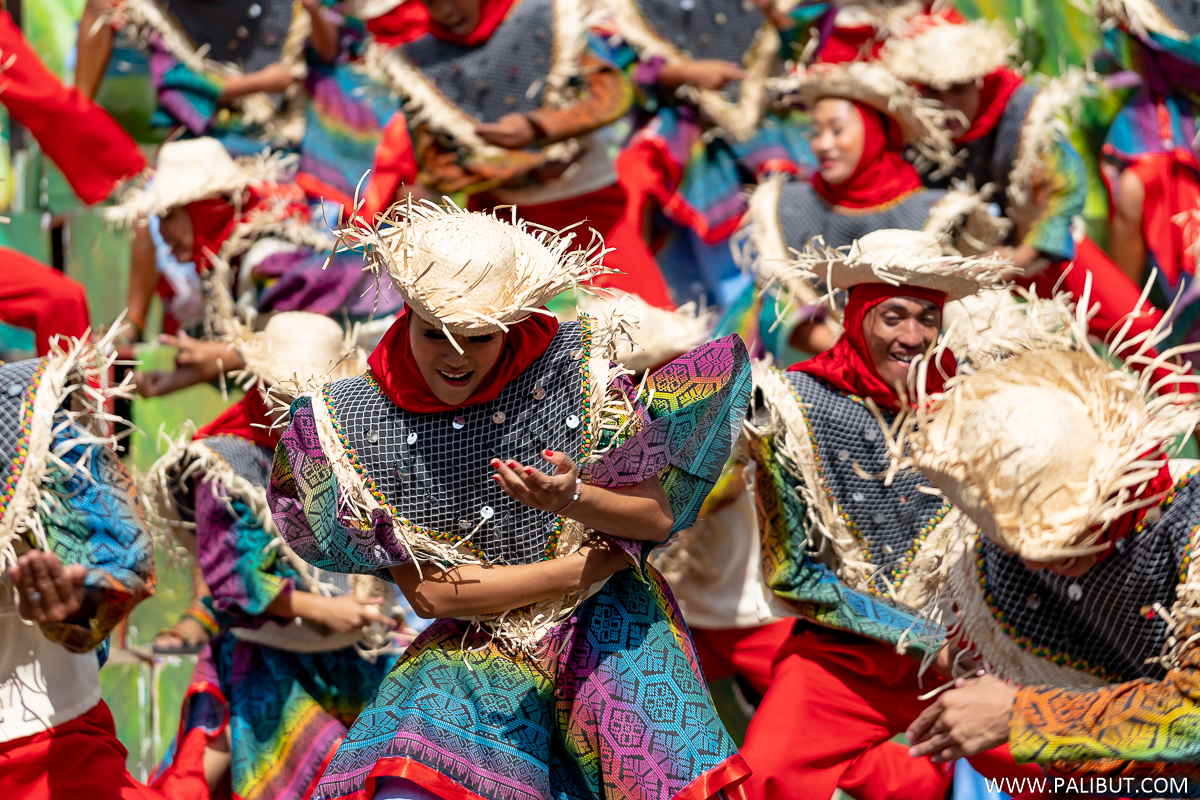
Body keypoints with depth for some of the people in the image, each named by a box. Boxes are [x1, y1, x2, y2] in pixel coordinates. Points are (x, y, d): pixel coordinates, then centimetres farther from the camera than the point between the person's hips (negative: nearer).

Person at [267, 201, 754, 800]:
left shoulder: (571, 364, -8)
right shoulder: (357, 422, -8)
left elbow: (658, 518, -4)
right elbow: (427, 592, -7)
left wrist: (574, 499, -26)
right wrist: (579, 568, -11)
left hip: (602, 616, 0)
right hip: (479, 644, 0)